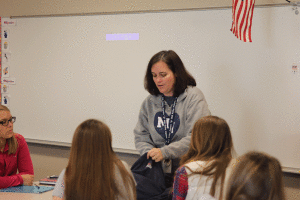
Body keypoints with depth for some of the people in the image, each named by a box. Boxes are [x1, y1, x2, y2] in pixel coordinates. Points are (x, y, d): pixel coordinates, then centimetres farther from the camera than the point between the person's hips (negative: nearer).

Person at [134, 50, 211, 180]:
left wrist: (164, 152, -19)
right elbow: (141, 136, 16)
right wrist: (150, 152, -5)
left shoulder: (194, 96, -4)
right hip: (160, 170, 4)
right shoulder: (149, 102, 13)